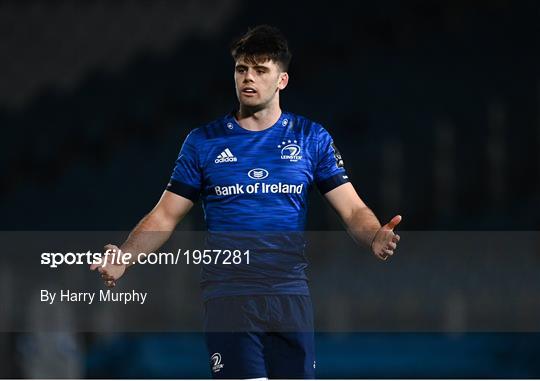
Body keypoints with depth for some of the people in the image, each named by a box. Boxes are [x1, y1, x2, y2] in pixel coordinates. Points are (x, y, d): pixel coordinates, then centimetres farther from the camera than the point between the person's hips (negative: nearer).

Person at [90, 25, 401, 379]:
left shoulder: (312, 138, 8)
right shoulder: (204, 141, 8)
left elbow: (353, 210, 4)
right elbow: (165, 216, 7)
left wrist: (375, 237, -19)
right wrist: (124, 258, -10)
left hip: (290, 295, 1)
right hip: (228, 294, -1)